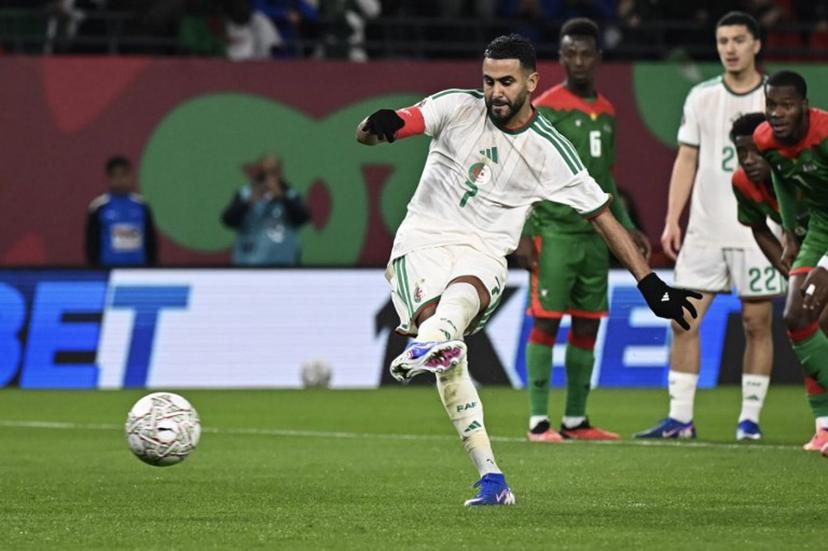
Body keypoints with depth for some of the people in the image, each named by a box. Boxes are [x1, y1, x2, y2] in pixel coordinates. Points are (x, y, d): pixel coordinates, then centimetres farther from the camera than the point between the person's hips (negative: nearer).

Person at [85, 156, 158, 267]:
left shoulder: (141, 206, 3)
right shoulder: (99, 207, -4)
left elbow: (151, 240, 11)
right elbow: (92, 242, 0)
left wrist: (152, 266, 8)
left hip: (138, 267, 3)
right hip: (108, 267, -3)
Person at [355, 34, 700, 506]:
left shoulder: (550, 151, 1)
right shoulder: (458, 108, -1)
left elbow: (604, 216, 7)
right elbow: (387, 127, -12)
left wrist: (651, 285, 3)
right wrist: (376, 127, -39)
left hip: (483, 255, 0)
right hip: (423, 240, 0)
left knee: (464, 292, -38)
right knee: (445, 344, -26)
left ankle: (428, 344, -73)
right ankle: (491, 477, -25)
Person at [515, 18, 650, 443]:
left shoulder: (605, 112, 15)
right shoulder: (545, 108, -6)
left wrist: (626, 227, 19)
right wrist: (524, 233, -15)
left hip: (595, 233, 7)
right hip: (554, 231, -7)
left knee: (587, 326, 7)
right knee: (546, 321, -8)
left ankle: (575, 420, 13)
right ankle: (538, 421, -7)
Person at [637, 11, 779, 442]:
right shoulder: (701, 98, 9)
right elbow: (686, 160, 11)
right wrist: (672, 220, 4)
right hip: (705, 228, 3)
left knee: (757, 323, 0)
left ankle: (750, 418, 8)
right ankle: (679, 418, 2)